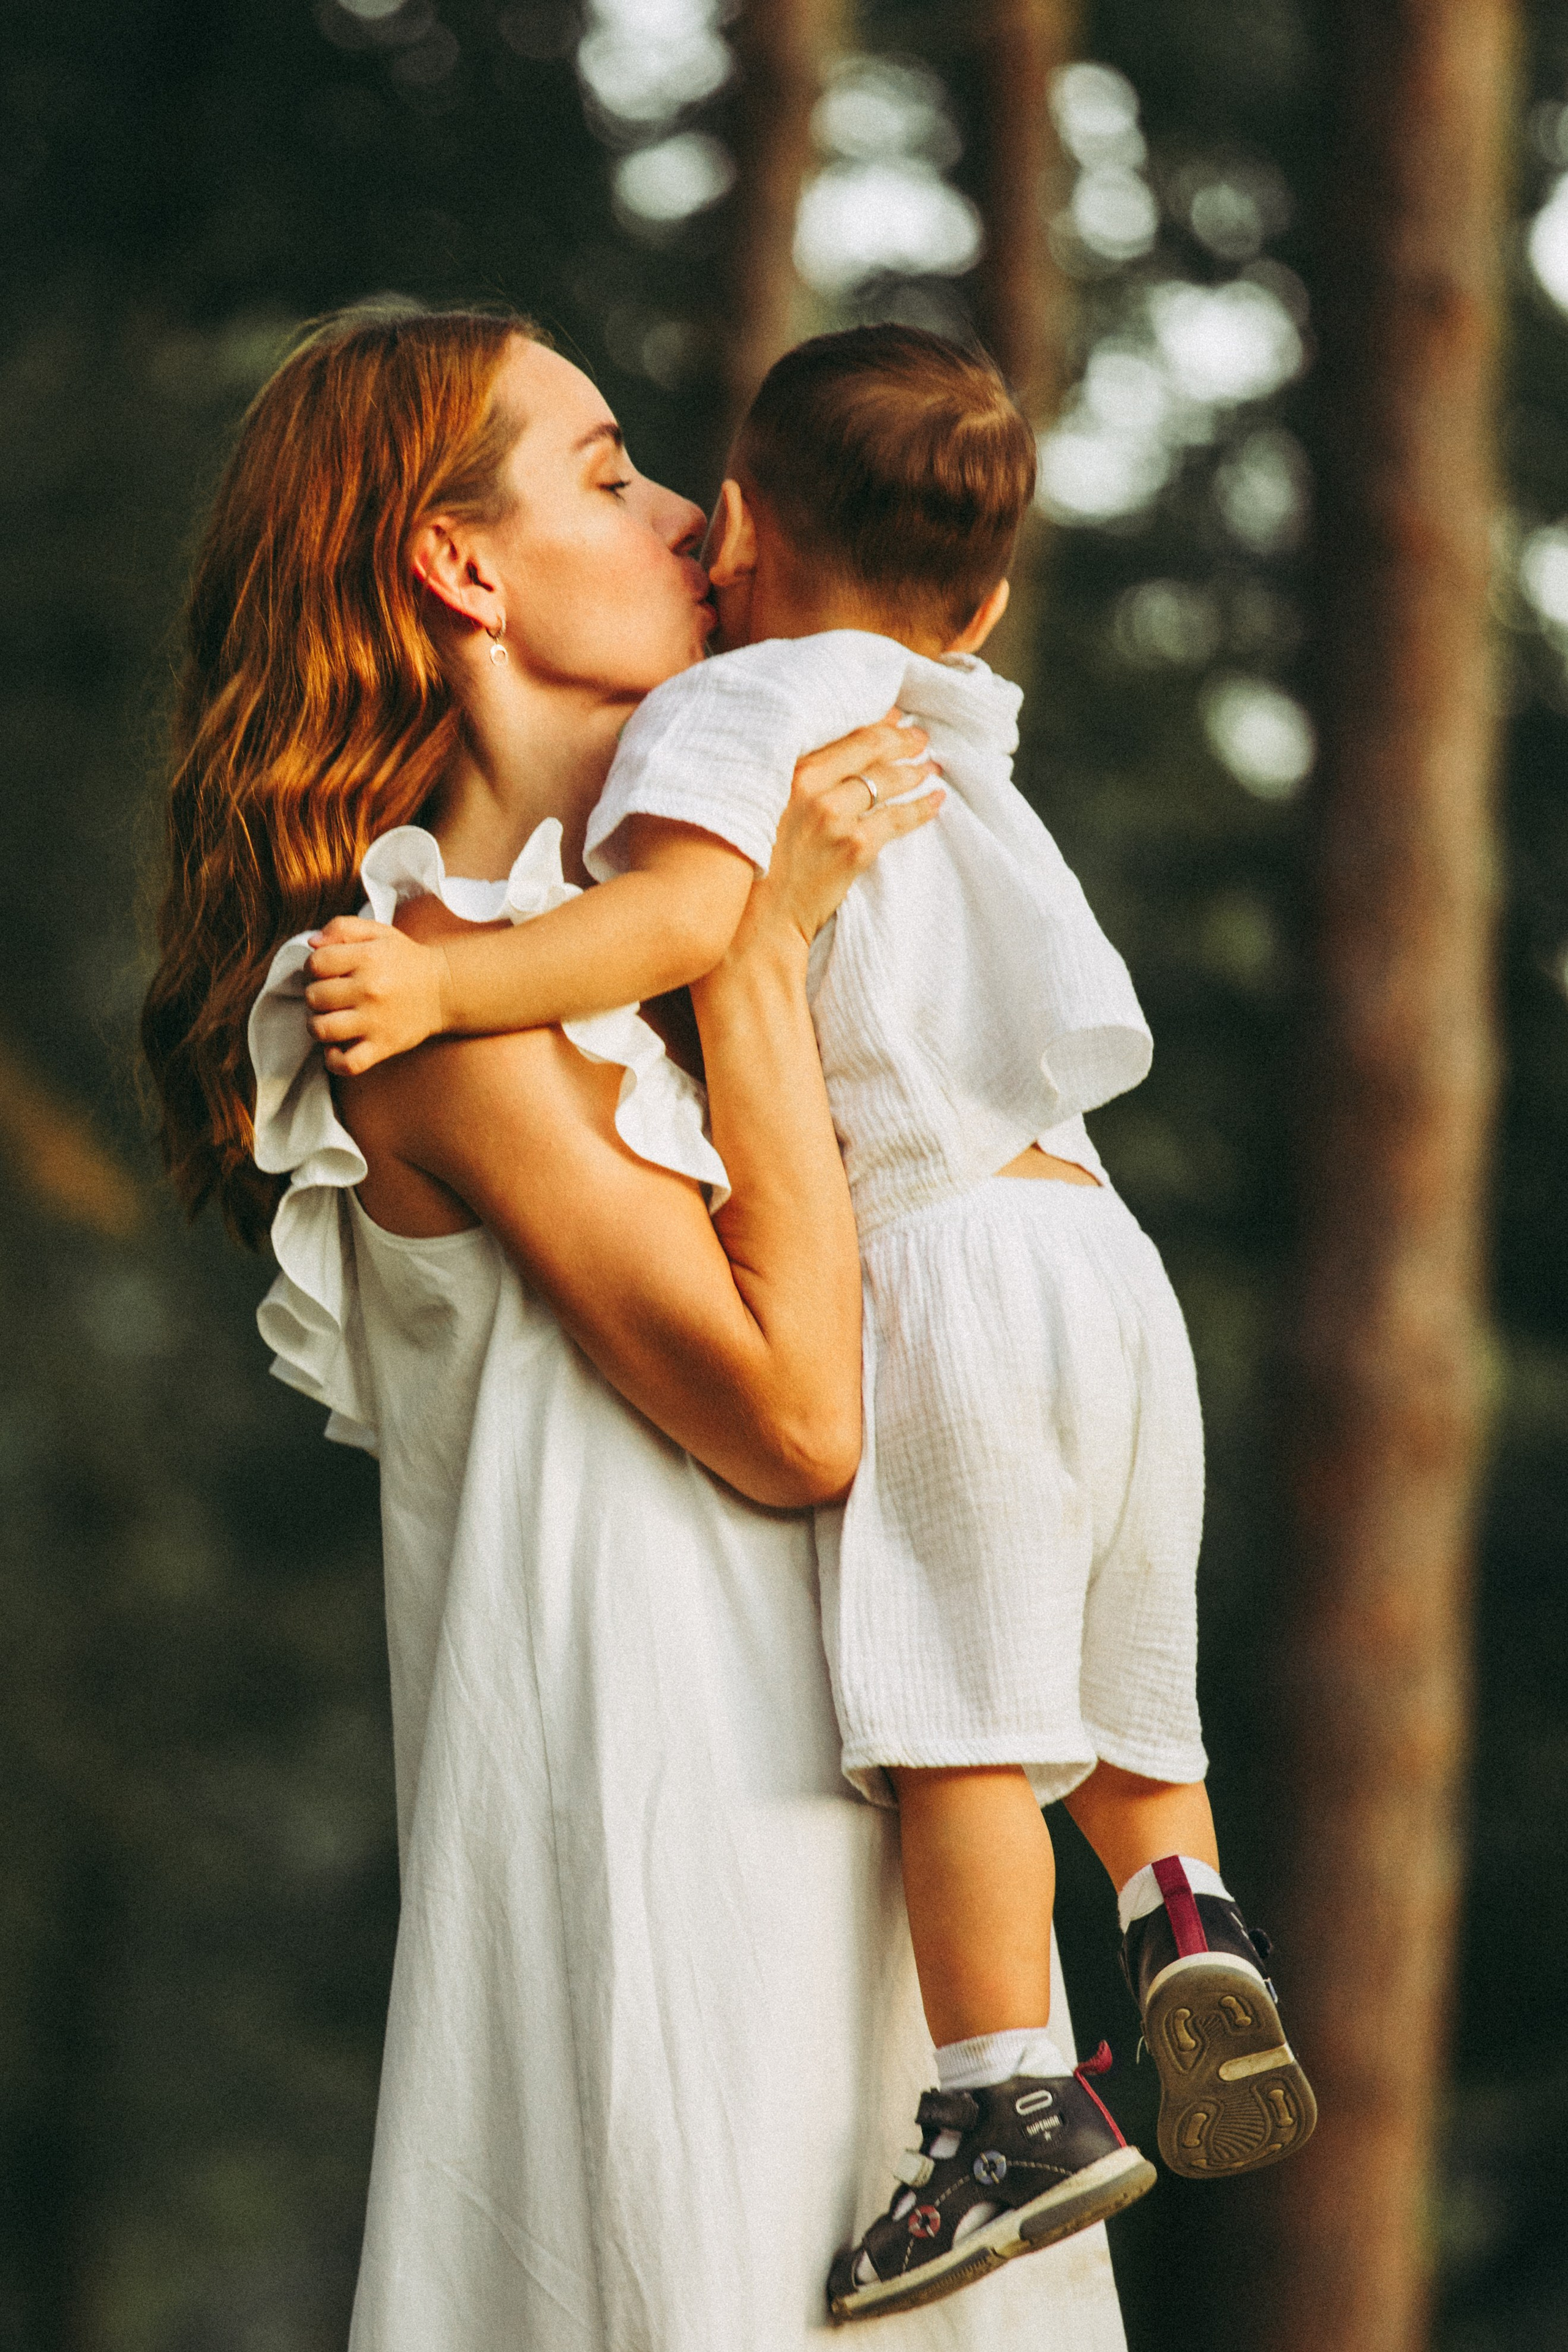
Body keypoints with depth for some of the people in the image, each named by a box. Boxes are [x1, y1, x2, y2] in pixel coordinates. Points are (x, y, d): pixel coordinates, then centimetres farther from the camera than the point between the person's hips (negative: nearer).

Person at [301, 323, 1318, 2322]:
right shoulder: (955, 745, 25)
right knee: (1101, 1673, 20)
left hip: (949, 1255, -8)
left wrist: (445, 983, -25)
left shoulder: (735, 706, -2)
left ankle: (1012, 2101, -11)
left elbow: (686, 907, -20)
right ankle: (1189, 1930, 2)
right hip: (1099, 1244, 8)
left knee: (955, 1692, -9)